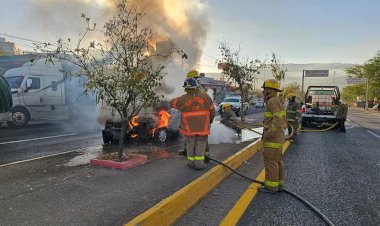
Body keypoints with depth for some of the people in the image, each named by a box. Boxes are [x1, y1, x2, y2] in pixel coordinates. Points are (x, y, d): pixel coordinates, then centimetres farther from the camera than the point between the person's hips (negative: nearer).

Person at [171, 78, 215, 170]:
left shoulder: (183, 99, -11)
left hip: (189, 127, 0)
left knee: (190, 144, 15)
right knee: (201, 144, 10)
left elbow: (172, 103, 7)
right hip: (203, 126, 0)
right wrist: (210, 119, 17)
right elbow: (212, 110, -1)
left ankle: (191, 162, 22)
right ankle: (199, 163, 8)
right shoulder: (205, 96, -8)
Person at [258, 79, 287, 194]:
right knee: (277, 160, 12)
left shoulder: (273, 101, -15)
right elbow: (281, 120, 20)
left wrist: (268, 134, -22)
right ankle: (278, 184, 18)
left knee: (270, 160, -5)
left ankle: (271, 186, 1)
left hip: (273, 137, -10)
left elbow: (278, 119, -24)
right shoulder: (276, 102, 17)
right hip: (277, 136, 10)